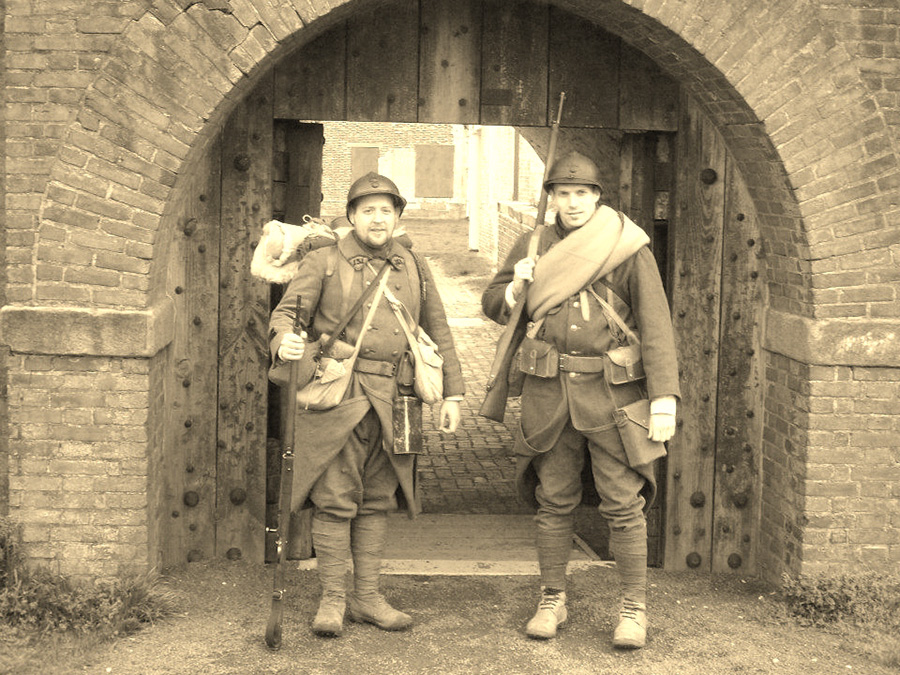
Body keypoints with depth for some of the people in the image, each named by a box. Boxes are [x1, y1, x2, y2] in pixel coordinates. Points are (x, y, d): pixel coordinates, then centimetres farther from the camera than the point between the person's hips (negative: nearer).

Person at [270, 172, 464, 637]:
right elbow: (286, 312, -3)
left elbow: (438, 335, 17)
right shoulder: (322, 262, 3)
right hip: (337, 397, -4)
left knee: (377, 500, 8)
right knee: (335, 499, -4)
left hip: (391, 401, 4)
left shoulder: (415, 269, 14)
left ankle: (367, 597, 17)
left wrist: (452, 394, 11)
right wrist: (285, 342, -27)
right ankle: (332, 600, 6)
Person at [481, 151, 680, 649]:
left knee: (624, 504, -1)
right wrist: (516, 287, -6)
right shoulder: (533, 246, 9)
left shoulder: (629, 248, -2)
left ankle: (634, 608, 11)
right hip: (549, 392, 3)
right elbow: (492, 307, 17)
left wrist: (664, 398, -15)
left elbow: (655, 325, -7)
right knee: (553, 502, 10)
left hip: (611, 391, -3)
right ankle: (552, 601, 22)